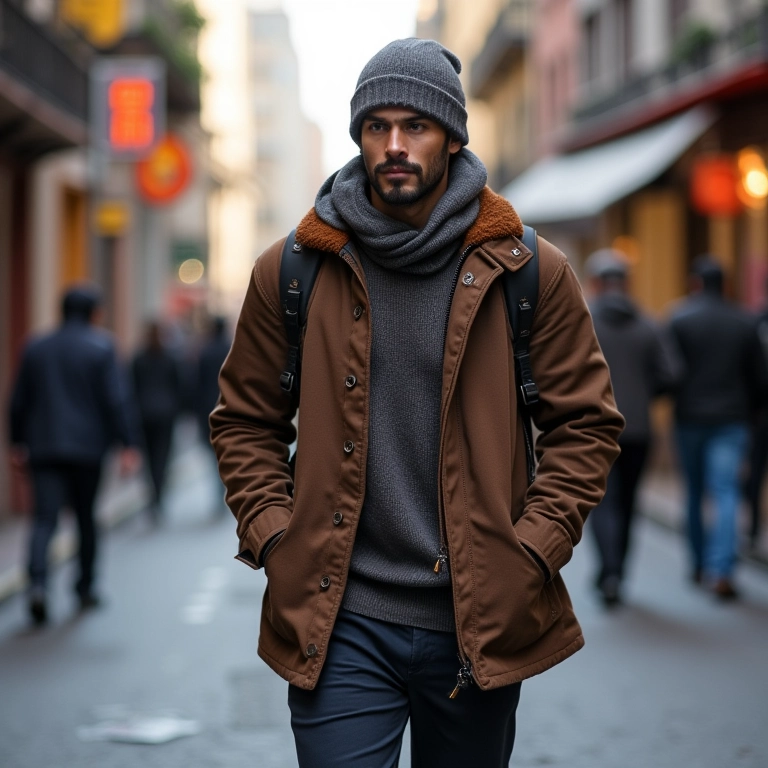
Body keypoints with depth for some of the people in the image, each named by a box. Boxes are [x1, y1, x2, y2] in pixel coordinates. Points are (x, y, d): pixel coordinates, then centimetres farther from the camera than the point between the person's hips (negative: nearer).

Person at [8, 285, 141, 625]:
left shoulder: (35, 348, 6)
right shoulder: (101, 348, -5)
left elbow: (19, 401, 10)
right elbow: (117, 400, -10)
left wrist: (18, 442, 20)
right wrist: (128, 444, -8)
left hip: (44, 447, 2)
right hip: (87, 447, -2)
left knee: (44, 519, -3)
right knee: (86, 517, 13)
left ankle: (38, 581, -25)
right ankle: (85, 588, 22)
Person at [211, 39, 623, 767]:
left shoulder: (531, 271, 0)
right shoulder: (291, 270, 2)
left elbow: (586, 426, 5)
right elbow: (245, 423, 11)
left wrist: (532, 552, -5)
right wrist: (273, 539, -2)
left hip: (479, 622, 1)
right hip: (338, 623, 0)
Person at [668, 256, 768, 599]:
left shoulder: (679, 319, -6)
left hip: (690, 419, -1)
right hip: (732, 420, 1)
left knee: (694, 494, 14)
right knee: (726, 494, -5)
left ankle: (700, 564, 24)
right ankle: (721, 570, -17)